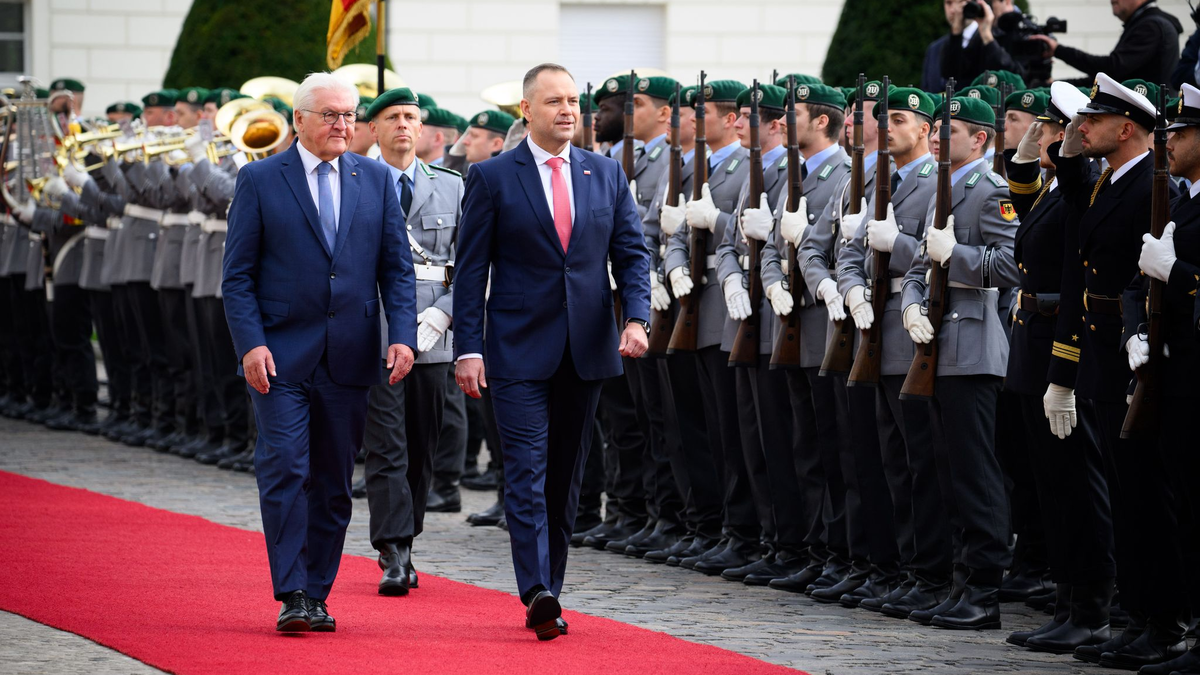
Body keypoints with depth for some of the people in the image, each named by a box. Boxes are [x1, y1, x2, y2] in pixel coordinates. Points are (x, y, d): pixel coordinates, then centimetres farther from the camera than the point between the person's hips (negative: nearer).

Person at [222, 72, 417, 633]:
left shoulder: (376, 180, 10)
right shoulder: (260, 180, 1)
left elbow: (396, 267, 10)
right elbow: (237, 274, -1)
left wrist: (402, 335, -4)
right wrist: (251, 343, -12)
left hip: (349, 356, 3)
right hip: (282, 355, -3)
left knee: (334, 481, 6)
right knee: (285, 470, -11)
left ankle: (317, 594, 14)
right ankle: (292, 596, -9)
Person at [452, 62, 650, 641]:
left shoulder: (606, 174, 9)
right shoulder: (492, 178, -1)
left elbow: (631, 252, 9)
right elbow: (471, 268, -2)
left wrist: (636, 317, -8)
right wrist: (468, 348, -8)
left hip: (586, 349, 4)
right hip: (519, 350, -4)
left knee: (566, 477, 10)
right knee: (527, 470, -12)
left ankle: (548, 590, 18)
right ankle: (537, 594, -21)